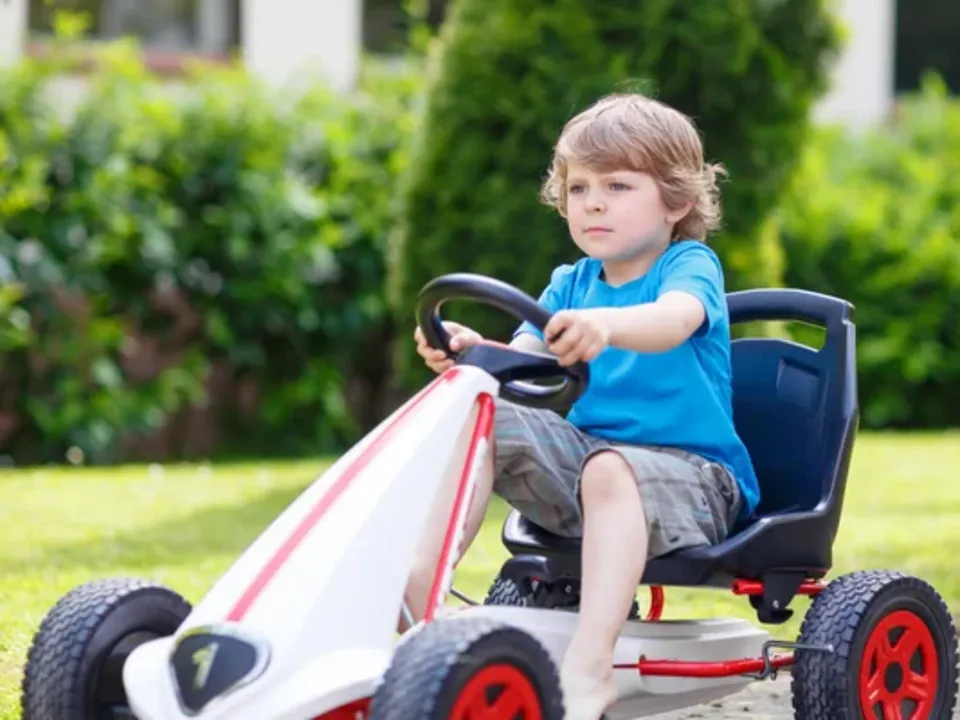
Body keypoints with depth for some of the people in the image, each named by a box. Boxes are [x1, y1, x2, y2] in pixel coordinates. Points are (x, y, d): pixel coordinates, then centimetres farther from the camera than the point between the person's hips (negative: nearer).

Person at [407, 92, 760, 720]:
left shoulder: (690, 265, -6)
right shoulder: (572, 285, 12)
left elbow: (674, 320, -31)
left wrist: (606, 326, -53)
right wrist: (471, 351, -27)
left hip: (691, 474, -6)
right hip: (584, 449, 6)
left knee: (610, 471, -38)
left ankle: (589, 668, -50)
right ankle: (415, 600, -18)